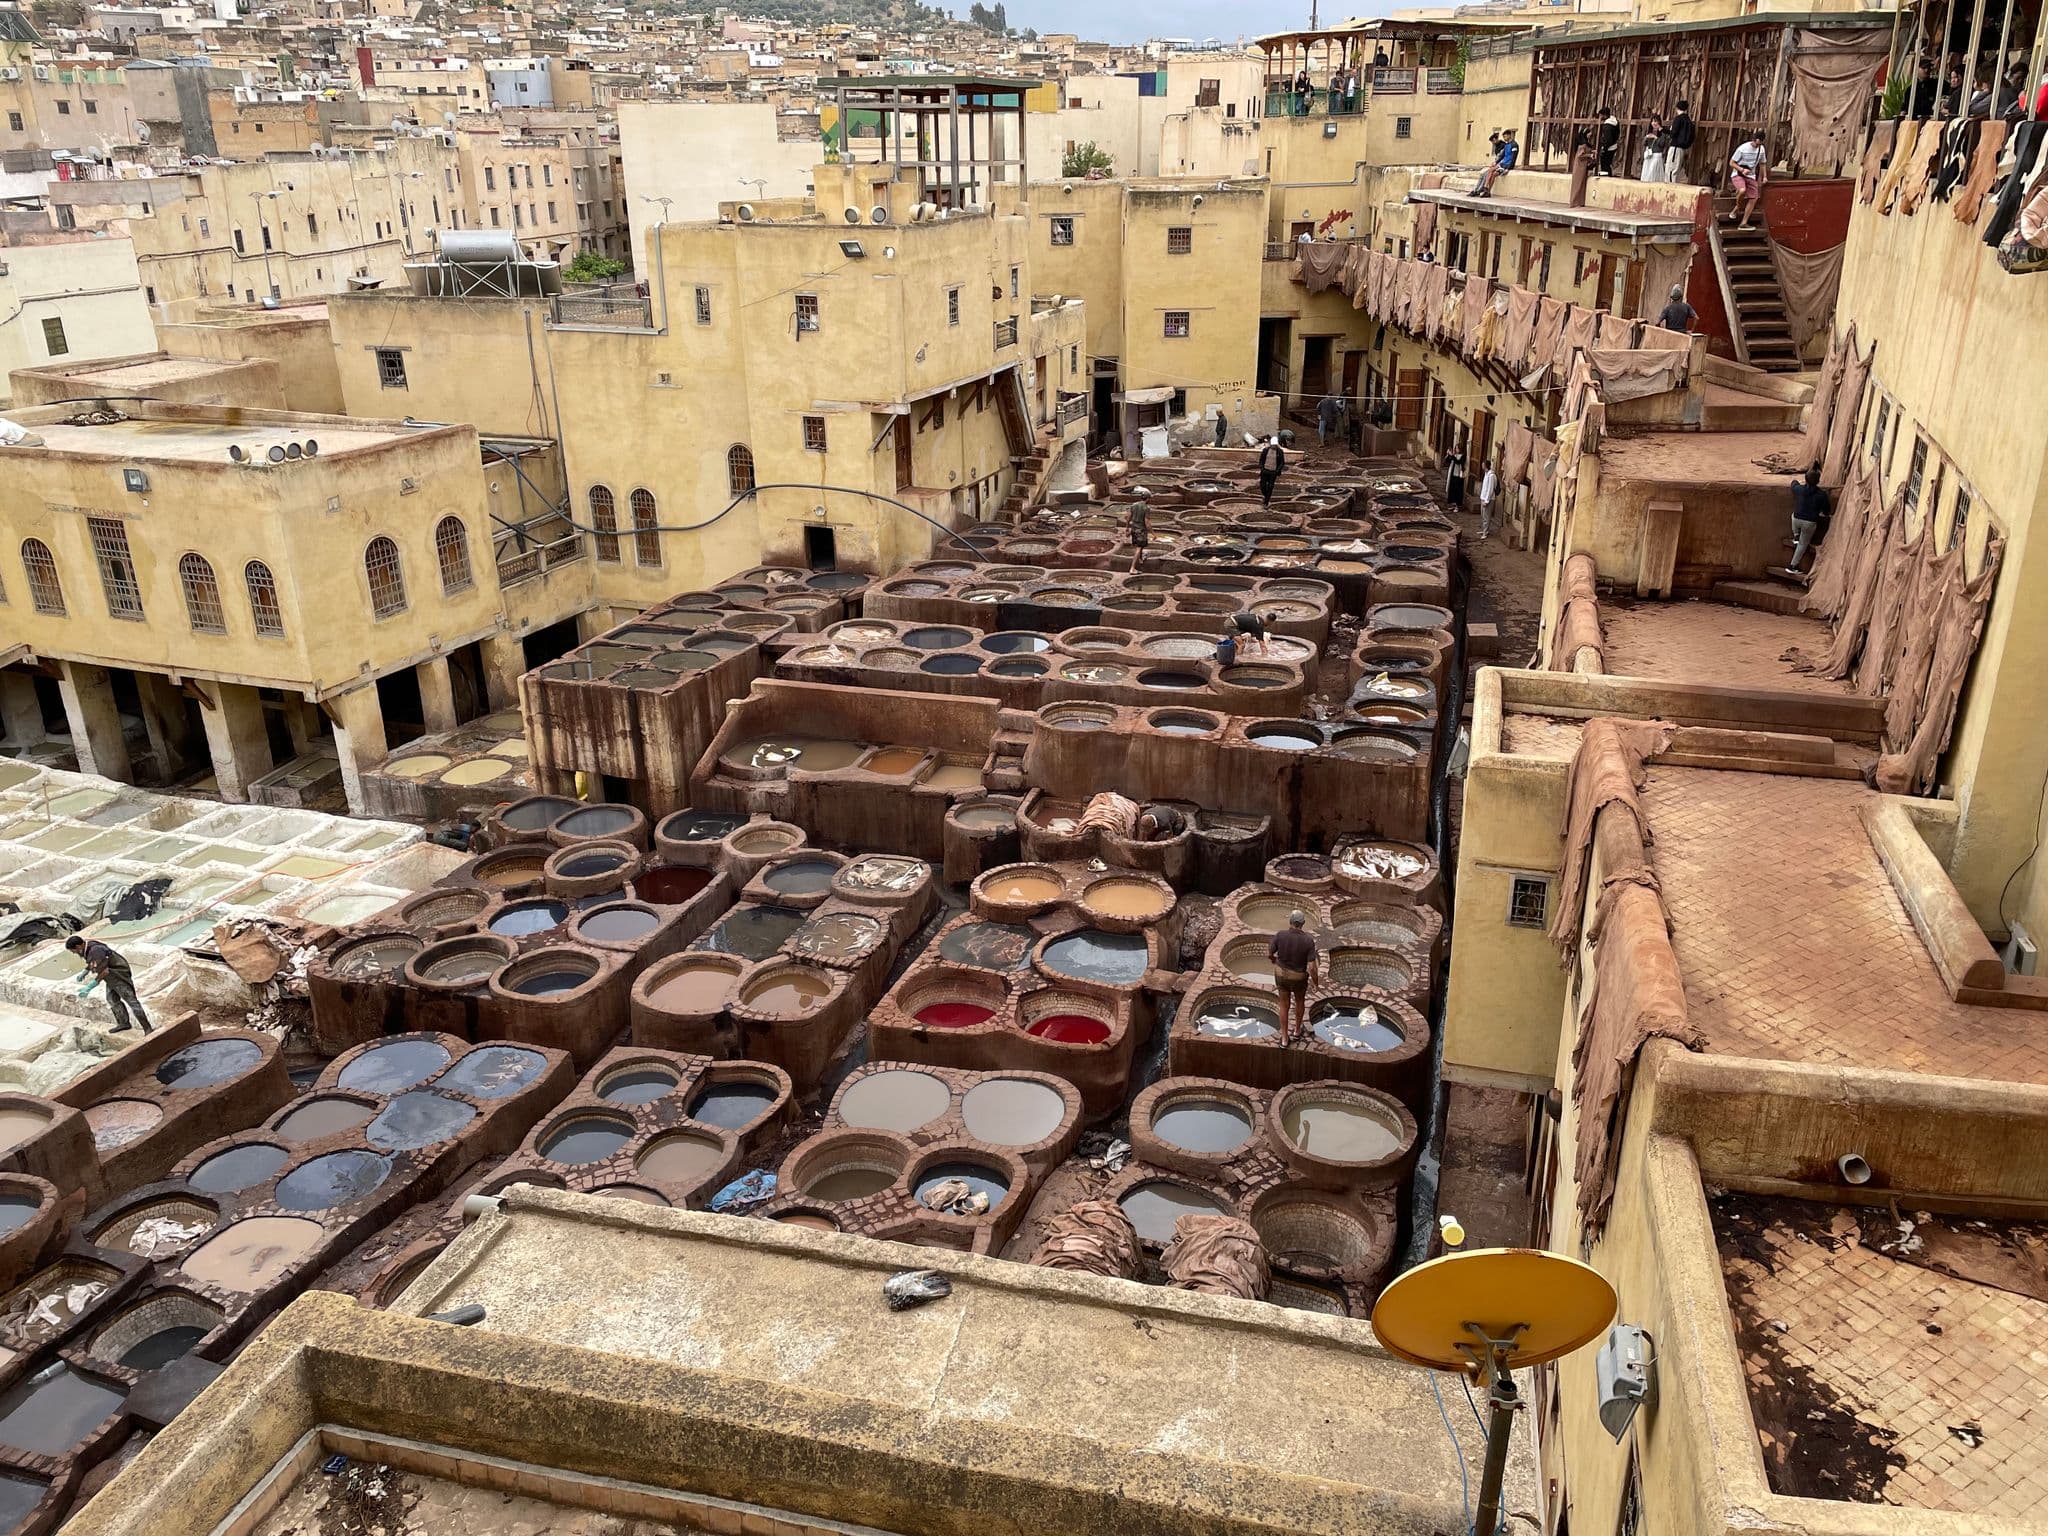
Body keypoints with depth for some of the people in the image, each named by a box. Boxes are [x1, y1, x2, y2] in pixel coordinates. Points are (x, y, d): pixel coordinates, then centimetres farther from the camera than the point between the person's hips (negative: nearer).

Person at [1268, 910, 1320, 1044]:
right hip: (1299, 977, -1)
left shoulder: (1280, 935, -25)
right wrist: (1315, 982, -5)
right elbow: (1312, 967, -26)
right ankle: (1297, 1029, 49)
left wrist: (1274, 959, 14)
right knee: (1300, 1000, 30)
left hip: (1281, 974, 1)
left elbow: (1268, 954, -12)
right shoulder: (1308, 941, -28)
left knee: (1284, 1005, 21)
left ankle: (1285, 1038, 29)